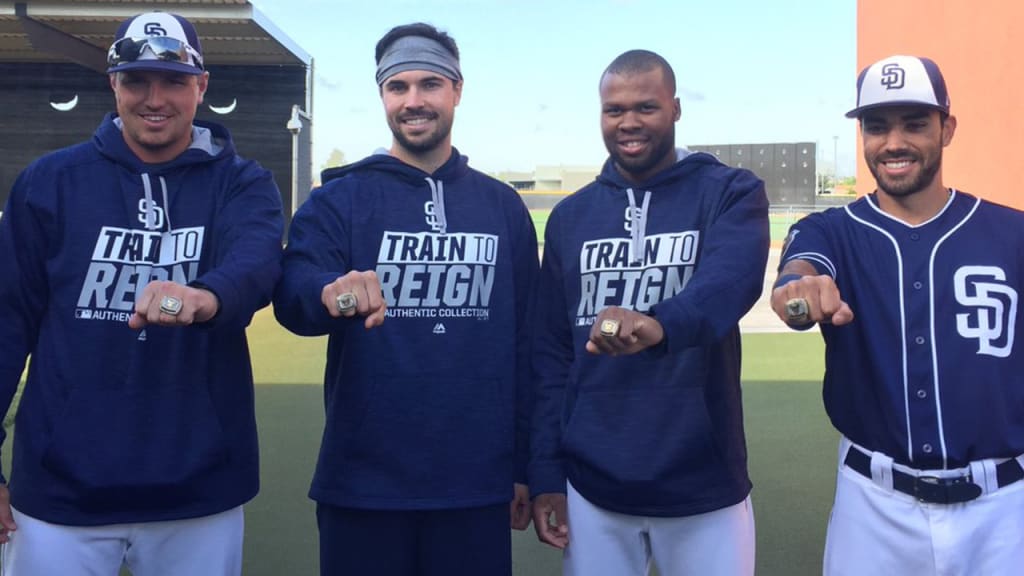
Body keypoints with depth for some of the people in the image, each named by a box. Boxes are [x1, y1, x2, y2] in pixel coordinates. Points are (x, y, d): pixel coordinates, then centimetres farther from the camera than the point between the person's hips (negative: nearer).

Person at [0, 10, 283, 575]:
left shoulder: (241, 183, 0)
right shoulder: (50, 181, 1)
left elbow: (257, 265, -21)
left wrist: (205, 297, -44)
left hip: (201, 488, 0)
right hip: (60, 487, 1)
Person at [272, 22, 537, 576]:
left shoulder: (503, 207, 6)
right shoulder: (338, 199, 0)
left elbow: (527, 342, 8)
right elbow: (293, 294, -16)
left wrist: (525, 466, 7)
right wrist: (330, 292, -39)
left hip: (478, 486, 2)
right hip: (363, 484, -2)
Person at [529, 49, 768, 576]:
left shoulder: (729, 194, -2)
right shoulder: (570, 217, 6)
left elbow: (731, 281, -23)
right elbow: (550, 353, 6)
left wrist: (661, 324, -43)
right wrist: (546, 471, 1)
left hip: (703, 486, -2)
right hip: (589, 486, 2)